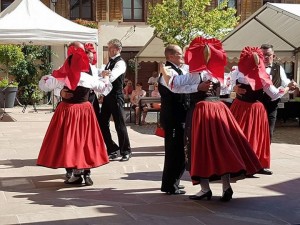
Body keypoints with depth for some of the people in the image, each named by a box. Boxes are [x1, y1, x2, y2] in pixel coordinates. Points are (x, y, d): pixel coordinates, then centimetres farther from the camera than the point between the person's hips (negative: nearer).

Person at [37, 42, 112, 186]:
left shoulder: (62, 77, -12)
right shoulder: (89, 79, -7)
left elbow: (43, 85, -5)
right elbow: (106, 88, 9)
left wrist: (48, 76, 15)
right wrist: (105, 78, 29)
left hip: (67, 110, -2)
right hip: (85, 110, 2)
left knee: (70, 140, 6)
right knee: (85, 140, 12)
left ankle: (77, 173, 4)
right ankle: (87, 172, 11)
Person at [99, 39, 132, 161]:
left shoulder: (120, 63, -12)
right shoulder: (110, 62, 14)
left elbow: (111, 77, -26)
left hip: (116, 96, -8)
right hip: (107, 96, 8)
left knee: (119, 124, -2)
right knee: (102, 123, 8)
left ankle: (126, 151, 11)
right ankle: (112, 149, 19)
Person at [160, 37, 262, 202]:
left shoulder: (195, 75, -8)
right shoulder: (217, 74, 10)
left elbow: (171, 83, -10)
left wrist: (164, 71, 6)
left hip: (201, 112, -6)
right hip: (219, 109, 6)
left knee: (201, 149, 2)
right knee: (222, 147, 8)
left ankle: (205, 189, 4)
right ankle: (226, 186, 4)